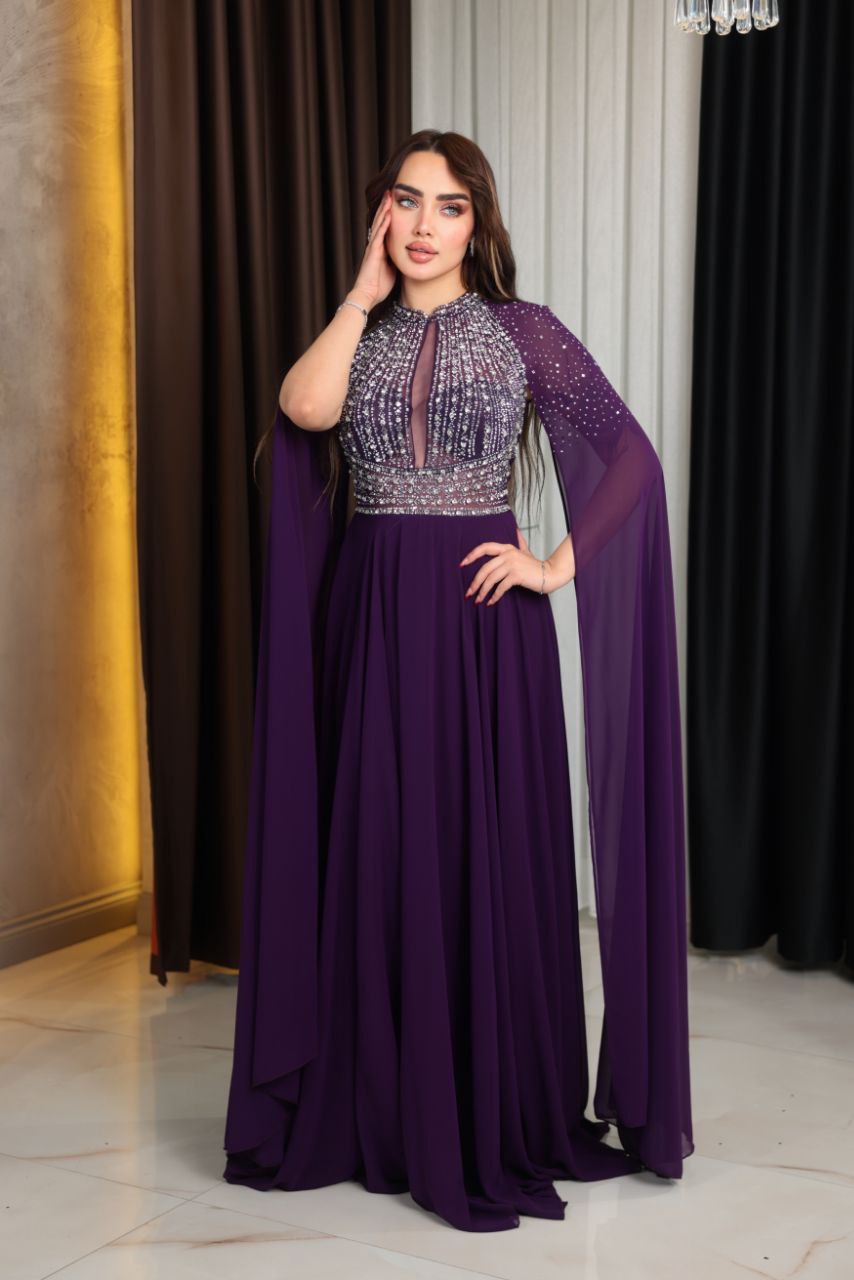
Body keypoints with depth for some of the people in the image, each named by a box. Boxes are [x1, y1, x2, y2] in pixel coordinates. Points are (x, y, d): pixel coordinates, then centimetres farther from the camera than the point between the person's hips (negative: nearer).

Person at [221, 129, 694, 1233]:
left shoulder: (524, 332, 2)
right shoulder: (352, 334, 11)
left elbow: (632, 457, -2)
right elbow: (305, 409, -12)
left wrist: (558, 565, -9)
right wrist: (366, 291, -4)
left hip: (483, 619, -3)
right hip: (371, 617, 3)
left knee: (490, 859, 1)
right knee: (379, 859, 7)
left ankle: (501, 1128, 16)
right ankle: (384, 1112, 22)